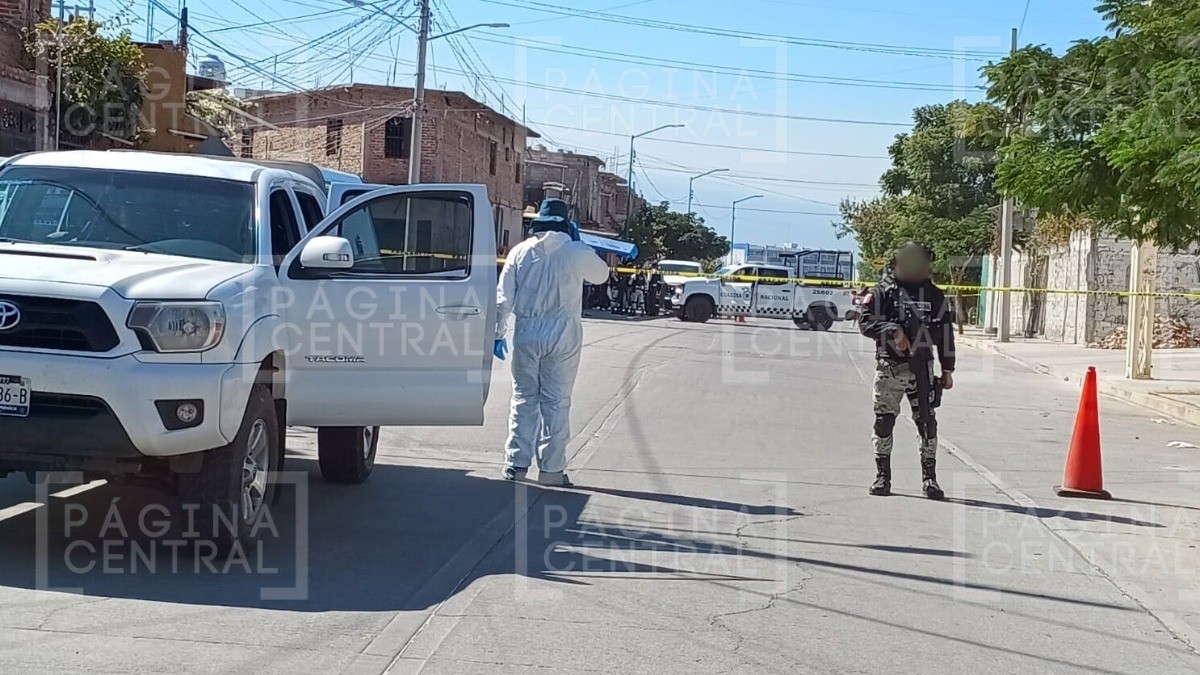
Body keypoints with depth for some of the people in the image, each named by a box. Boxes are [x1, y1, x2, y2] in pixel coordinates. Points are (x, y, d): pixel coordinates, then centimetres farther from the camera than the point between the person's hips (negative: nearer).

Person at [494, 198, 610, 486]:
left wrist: (498, 333, 11)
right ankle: (551, 468, 3)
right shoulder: (576, 253, -5)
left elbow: (503, 297, 3)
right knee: (556, 402, 2)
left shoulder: (520, 252, 3)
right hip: (562, 335, -2)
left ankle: (516, 463, 9)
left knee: (524, 399, 10)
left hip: (526, 334, 2)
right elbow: (601, 275, 14)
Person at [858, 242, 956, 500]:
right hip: (889, 366, -1)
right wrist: (892, 331, -19)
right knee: (884, 421, 1)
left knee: (927, 421, -2)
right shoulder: (883, 292, 3)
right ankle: (882, 476, 11)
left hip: (922, 367, 1)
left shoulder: (935, 296, 11)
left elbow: (946, 333, 13)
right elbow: (865, 322, -4)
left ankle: (929, 478, 6)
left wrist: (947, 369, 11)